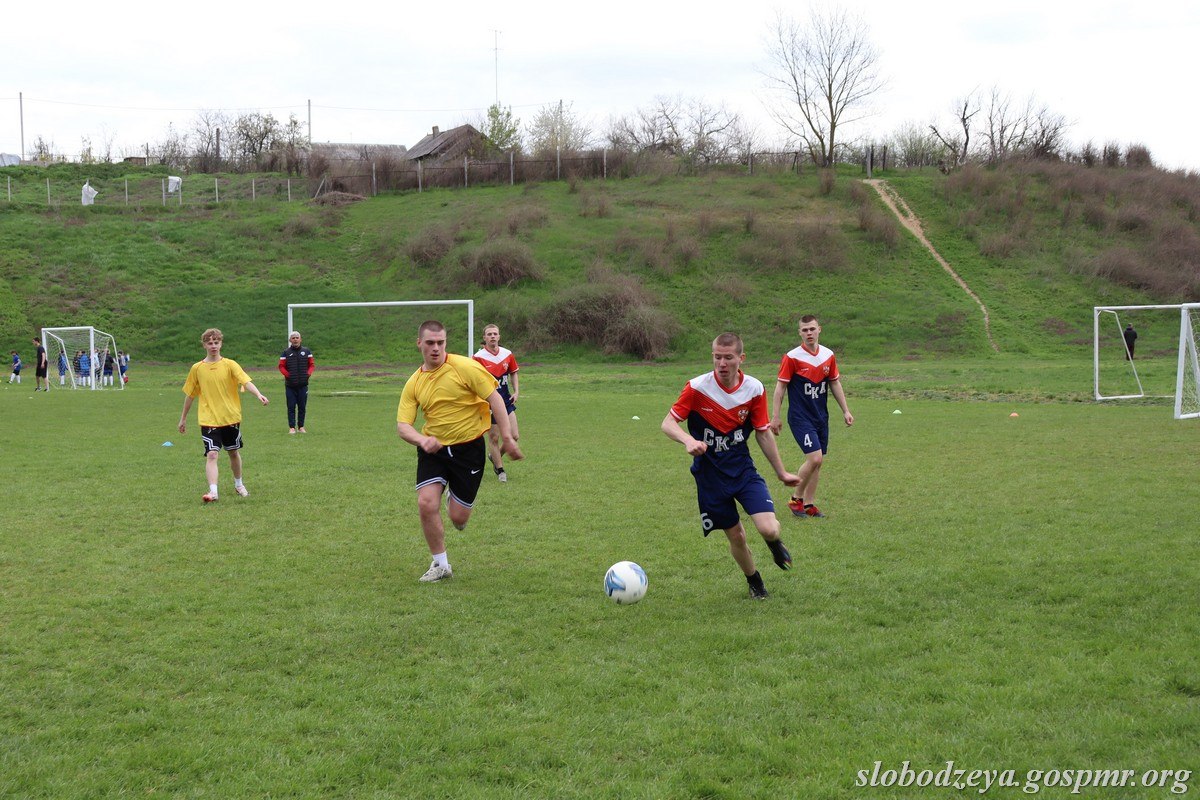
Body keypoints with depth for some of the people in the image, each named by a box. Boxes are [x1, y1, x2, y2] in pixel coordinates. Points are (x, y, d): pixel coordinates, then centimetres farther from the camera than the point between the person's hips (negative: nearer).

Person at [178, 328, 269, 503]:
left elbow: (246, 381, -17)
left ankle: (238, 484, 37)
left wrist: (258, 394, -36)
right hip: (208, 420, -1)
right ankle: (213, 491, -22)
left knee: (234, 452, 16)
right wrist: (183, 418, 16)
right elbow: (189, 394, 11)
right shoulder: (197, 368, 2)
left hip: (231, 418, 1)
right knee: (212, 454, -16)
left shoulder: (230, 364, -3)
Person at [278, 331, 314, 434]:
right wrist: (287, 374, -11)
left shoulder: (306, 351, 7)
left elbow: (312, 364, 9)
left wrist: (308, 373, -6)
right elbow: (281, 366, 3)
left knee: (302, 406, 5)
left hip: (303, 384, 1)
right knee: (291, 407, -2)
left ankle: (301, 427, 13)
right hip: (290, 385, -1)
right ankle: (291, 427, 2)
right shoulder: (286, 353, 3)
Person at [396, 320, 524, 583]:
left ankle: (455, 505, 40)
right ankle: (441, 565, 4)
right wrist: (422, 440, -25)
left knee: (458, 519, -2)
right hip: (433, 449, 3)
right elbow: (402, 425, -3)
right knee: (426, 503, -16)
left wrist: (507, 438, -15)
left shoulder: (464, 367, -12)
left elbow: (495, 398, -10)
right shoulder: (414, 383, 1)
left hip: (469, 449, -3)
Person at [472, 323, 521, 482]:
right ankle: (500, 470, 18)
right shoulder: (479, 357, -12)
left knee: (515, 436, -2)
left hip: (506, 399, 4)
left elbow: (513, 373, 16)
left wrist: (516, 391, 5)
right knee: (494, 437, 2)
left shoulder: (508, 354, 2)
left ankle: (496, 456, 25)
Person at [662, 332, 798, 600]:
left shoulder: (754, 389, -8)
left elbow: (764, 433, 3)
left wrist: (781, 472, 9)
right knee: (735, 536, 6)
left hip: (743, 469, 1)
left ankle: (775, 543, 23)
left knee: (769, 529, -17)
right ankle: (754, 582, 35)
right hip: (709, 475, -1)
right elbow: (668, 423, -13)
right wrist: (688, 440, -35)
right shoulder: (697, 387, -15)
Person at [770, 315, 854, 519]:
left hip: (821, 417, 6)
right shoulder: (792, 357, -11)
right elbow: (780, 387, -8)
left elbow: (835, 383, 15)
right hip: (800, 417, -6)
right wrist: (775, 417, -10)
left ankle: (809, 504, 18)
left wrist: (845, 410, 14)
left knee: (818, 461, 7)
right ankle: (796, 498, 2)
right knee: (814, 458, -16)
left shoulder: (828, 355, 5)